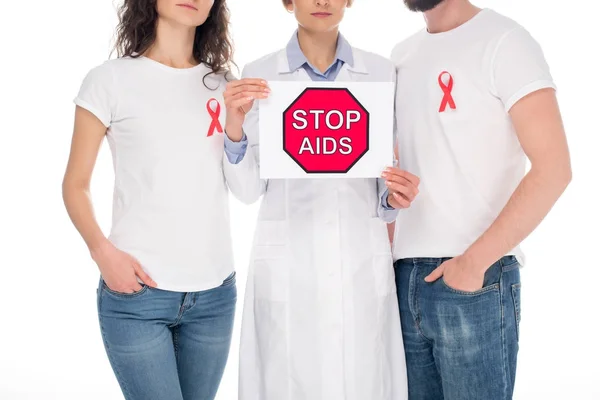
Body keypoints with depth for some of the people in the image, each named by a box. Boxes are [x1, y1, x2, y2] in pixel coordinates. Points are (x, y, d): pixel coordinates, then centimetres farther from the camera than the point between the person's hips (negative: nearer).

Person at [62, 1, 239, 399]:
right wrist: (103, 250, -13)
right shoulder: (110, 79, -2)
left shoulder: (223, 86, 10)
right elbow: (75, 184, 0)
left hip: (215, 292, 4)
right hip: (136, 289, -4)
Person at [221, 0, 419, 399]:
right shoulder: (259, 76, 1)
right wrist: (235, 124, -18)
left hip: (363, 266, 1)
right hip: (287, 267, -1)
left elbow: (385, 187, 7)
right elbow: (249, 190, -3)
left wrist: (396, 197, -14)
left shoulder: (383, 73, 3)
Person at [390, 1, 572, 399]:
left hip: (476, 281, -6)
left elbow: (554, 168, -14)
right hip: (407, 277, 6)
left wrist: (475, 261, -16)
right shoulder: (402, 55, 14)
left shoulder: (503, 40, -5)